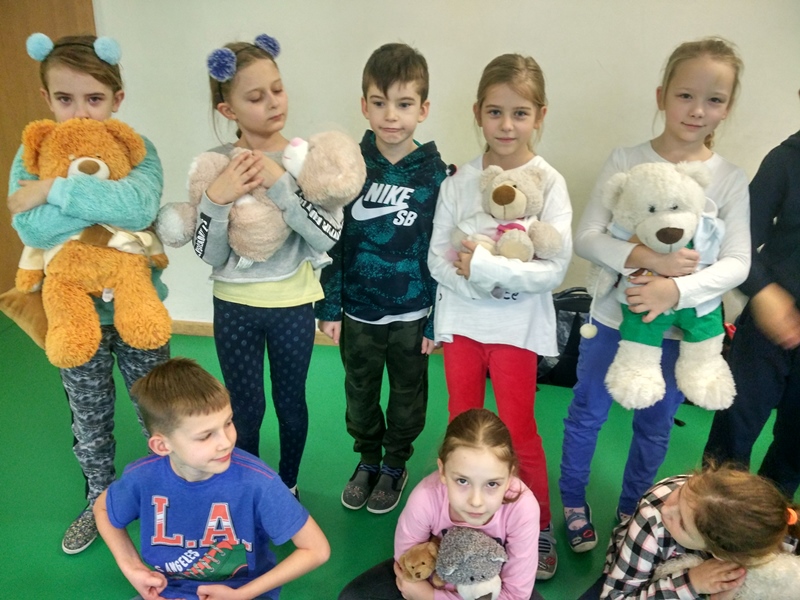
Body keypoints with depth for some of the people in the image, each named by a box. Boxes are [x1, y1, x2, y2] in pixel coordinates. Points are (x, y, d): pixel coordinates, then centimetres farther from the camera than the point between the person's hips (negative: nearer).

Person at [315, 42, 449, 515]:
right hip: (357, 311, 2)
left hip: (412, 314, -1)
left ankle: (396, 466, 40)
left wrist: (436, 321, -6)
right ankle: (368, 461, 42)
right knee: (360, 395, 18)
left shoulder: (436, 175, -10)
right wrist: (330, 307, -2)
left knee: (408, 396, 16)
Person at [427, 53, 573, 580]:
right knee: (463, 427, 16)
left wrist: (484, 266, -22)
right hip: (462, 320, 3)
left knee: (518, 432, 6)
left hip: (518, 326, -3)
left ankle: (540, 527, 28)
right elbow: (438, 256, -3)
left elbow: (554, 269, -16)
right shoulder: (459, 182, -1)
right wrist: (477, 287, -19)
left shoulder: (549, 184, -9)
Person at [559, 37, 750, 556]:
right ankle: (573, 499, 39)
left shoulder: (731, 180, -5)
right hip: (614, 317, -1)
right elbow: (586, 237, -13)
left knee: (655, 426, 18)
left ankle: (631, 510, 43)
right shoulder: (626, 160, -8)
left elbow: (737, 263, -11)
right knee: (588, 414, 14)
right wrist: (645, 258, -29)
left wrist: (677, 289, -28)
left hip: (682, 329, 2)